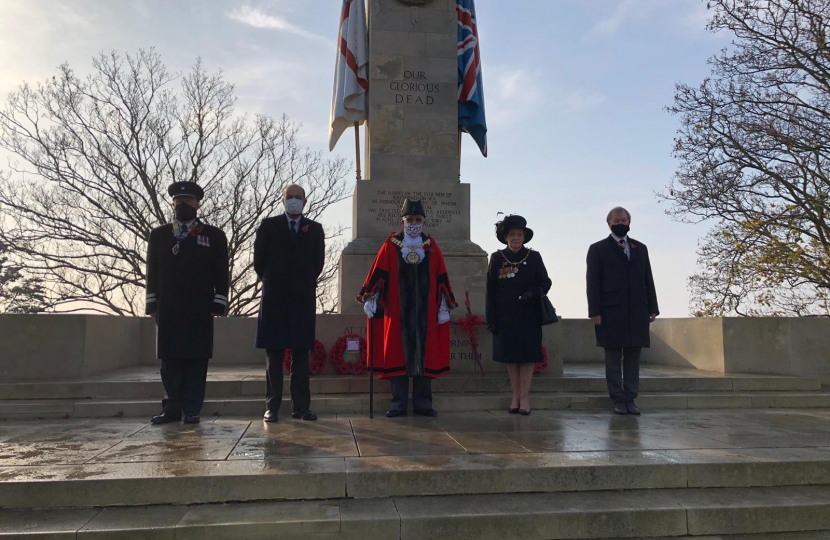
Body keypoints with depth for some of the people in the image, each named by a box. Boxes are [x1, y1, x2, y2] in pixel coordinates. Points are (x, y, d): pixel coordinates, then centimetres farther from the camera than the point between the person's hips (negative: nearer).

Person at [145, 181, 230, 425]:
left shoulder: (214, 235, 6)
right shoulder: (158, 235, 13)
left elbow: (221, 274, 3)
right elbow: (152, 272, 11)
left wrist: (217, 304, -5)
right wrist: (152, 305, 4)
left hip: (199, 310, -2)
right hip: (167, 310, 2)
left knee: (196, 360, 0)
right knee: (170, 359, 5)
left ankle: (192, 410, 7)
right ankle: (172, 409, 12)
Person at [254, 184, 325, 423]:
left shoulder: (315, 229, 11)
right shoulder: (268, 226, 7)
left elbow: (319, 262, 12)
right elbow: (259, 260, 8)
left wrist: (305, 283, 11)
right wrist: (271, 283, 10)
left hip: (304, 297, 1)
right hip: (275, 296, -1)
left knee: (301, 353, 2)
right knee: (273, 354, 0)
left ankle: (301, 407, 5)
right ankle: (272, 406, 4)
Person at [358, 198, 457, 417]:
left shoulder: (431, 247, 8)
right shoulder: (390, 246, 3)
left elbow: (441, 279, 7)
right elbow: (377, 274, -1)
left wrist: (444, 308, 4)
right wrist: (369, 299, -9)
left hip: (425, 312, 2)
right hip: (397, 312, -1)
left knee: (424, 355, 4)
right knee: (397, 355, 1)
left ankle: (423, 403, 13)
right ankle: (399, 403, 9)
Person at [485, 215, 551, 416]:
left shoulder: (534, 257, 1)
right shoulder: (496, 258, 1)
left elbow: (545, 282, 4)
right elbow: (491, 290, 1)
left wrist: (533, 293, -18)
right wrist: (491, 318, -4)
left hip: (529, 316, -1)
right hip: (505, 316, 1)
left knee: (528, 355, 1)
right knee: (510, 356, 6)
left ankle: (524, 397, 9)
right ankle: (516, 396, 16)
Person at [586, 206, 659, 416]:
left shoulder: (641, 248, 17)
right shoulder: (598, 249, 5)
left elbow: (648, 279, 13)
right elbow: (593, 282, -2)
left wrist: (652, 308, 5)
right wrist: (595, 311, -10)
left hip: (637, 312, 3)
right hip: (611, 312, -3)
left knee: (633, 358, 4)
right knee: (613, 358, 1)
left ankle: (630, 399, 9)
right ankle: (618, 400, 7)